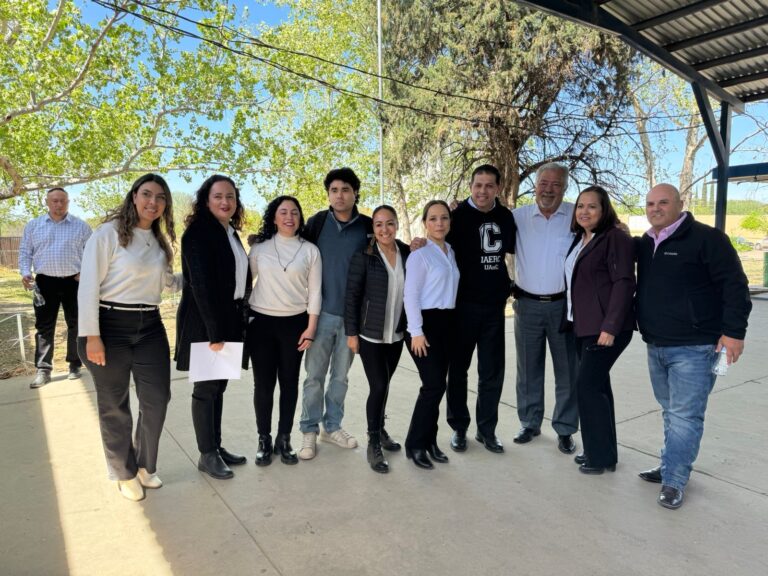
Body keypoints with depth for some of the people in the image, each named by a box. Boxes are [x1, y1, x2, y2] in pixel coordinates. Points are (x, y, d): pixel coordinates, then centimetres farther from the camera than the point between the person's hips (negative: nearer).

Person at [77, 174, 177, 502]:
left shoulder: (160, 241, 9)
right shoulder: (108, 233, -10)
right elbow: (89, 286, -13)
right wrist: (92, 336, -16)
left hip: (150, 326, 6)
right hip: (111, 326, -5)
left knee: (157, 399, 7)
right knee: (114, 405, 9)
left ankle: (145, 465, 30)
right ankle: (125, 472, 29)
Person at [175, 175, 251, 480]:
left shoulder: (231, 233, 12)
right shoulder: (199, 232, -13)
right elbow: (200, 284, -19)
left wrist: (233, 324, 10)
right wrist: (214, 331, -23)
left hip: (229, 320, 8)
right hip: (205, 322, -8)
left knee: (219, 386, 14)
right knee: (206, 388, 3)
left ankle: (217, 446, 27)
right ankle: (206, 455, 15)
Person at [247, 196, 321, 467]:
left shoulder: (310, 250, 1)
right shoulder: (260, 246, 3)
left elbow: (315, 291, 0)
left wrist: (311, 328, -4)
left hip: (295, 323, 0)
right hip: (261, 322, 0)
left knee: (289, 382, 8)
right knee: (263, 382, 4)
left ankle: (284, 439, 22)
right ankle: (264, 440, 19)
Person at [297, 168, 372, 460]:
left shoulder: (368, 226, 1)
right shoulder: (317, 222, -2)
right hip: (322, 311, -1)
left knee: (340, 376, 14)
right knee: (314, 376, 6)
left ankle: (332, 427, 30)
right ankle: (309, 431, 21)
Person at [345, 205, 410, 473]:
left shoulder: (407, 253, 1)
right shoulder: (364, 256, -11)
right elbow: (352, 295, -9)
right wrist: (351, 332, -10)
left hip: (397, 333, 4)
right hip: (370, 334, -4)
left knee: (384, 385, 16)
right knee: (378, 386, -4)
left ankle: (380, 430, 37)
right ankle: (373, 443, 14)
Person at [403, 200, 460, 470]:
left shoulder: (451, 252, 13)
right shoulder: (420, 253, -9)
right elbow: (410, 295, -13)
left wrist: (448, 319, 8)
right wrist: (416, 331, -16)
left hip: (446, 322, 7)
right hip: (426, 322, -7)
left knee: (437, 384, 9)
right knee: (434, 384, -10)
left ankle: (429, 441, 22)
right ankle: (415, 444, 6)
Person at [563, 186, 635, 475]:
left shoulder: (615, 238, -10)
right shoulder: (579, 240, 15)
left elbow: (623, 284, -17)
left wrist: (610, 326, -22)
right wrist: (573, 319, 14)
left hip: (605, 328, -8)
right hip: (583, 326, 8)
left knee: (587, 385, -8)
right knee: (597, 385, 13)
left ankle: (602, 456, 6)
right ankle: (601, 451, 24)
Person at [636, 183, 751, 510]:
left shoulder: (706, 238, -10)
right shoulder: (645, 244, 11)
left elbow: (734, 285, -12)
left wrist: (733, 331, -16)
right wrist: (644, 327, 15)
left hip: (694, 348, -7)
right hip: (656, 347, 7)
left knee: (684, 416, -3)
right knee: (670, 412, 18)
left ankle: (674, 481, 7)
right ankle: (670, 466, 31)